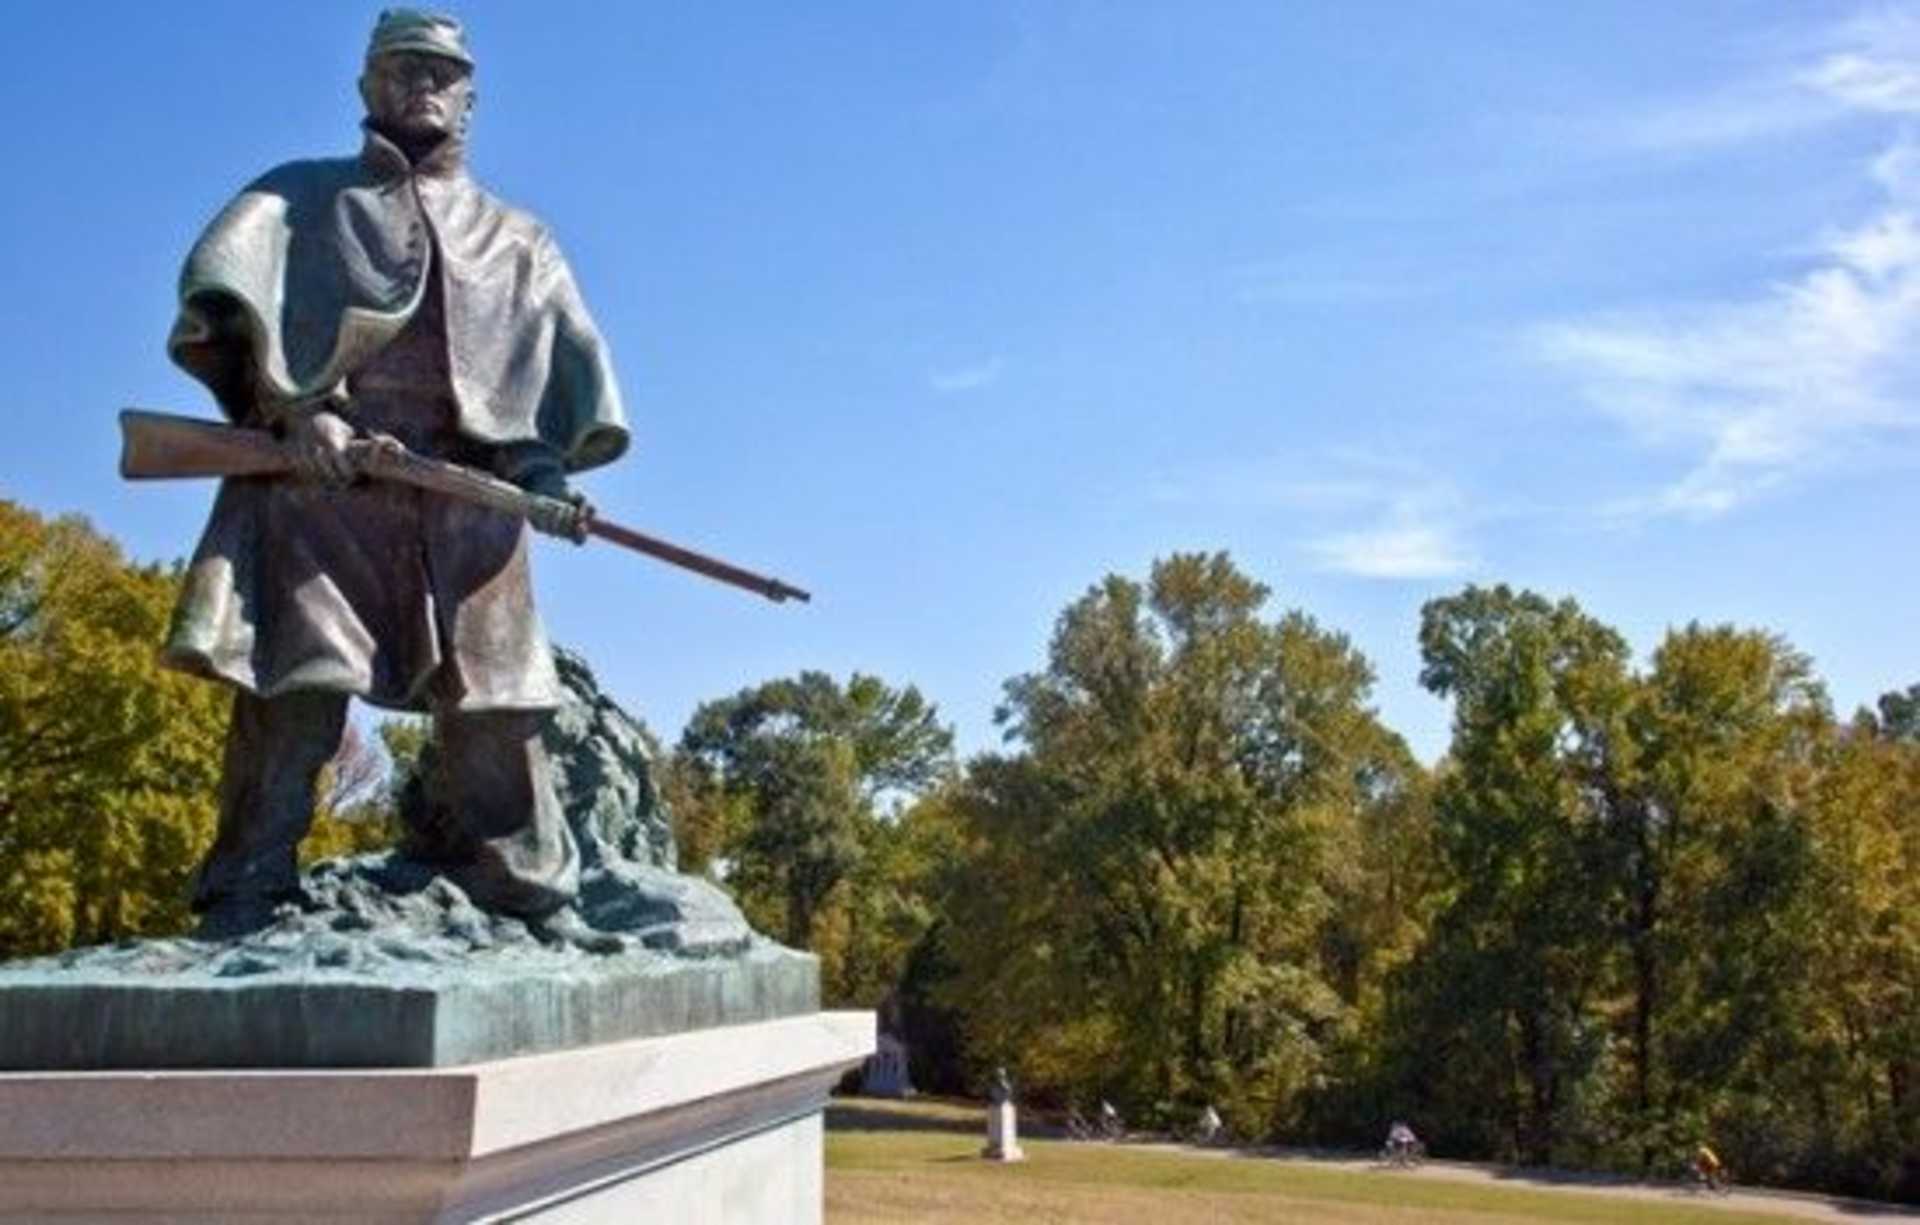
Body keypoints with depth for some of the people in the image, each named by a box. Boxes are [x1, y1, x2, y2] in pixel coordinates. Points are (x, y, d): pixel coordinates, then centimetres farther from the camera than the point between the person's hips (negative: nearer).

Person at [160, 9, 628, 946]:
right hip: (317, 481, -2)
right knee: (291, 693, -10)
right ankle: (245, 897, -5)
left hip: (469, 500, 2)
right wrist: (289, 404, -17)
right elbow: (222, 282, 1)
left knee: (495, 706, -2)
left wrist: (545, 462, -7)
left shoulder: (518, 241, 27)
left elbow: (572, 359, 14)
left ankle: (533, 898, 5)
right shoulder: (301, 197, 20)